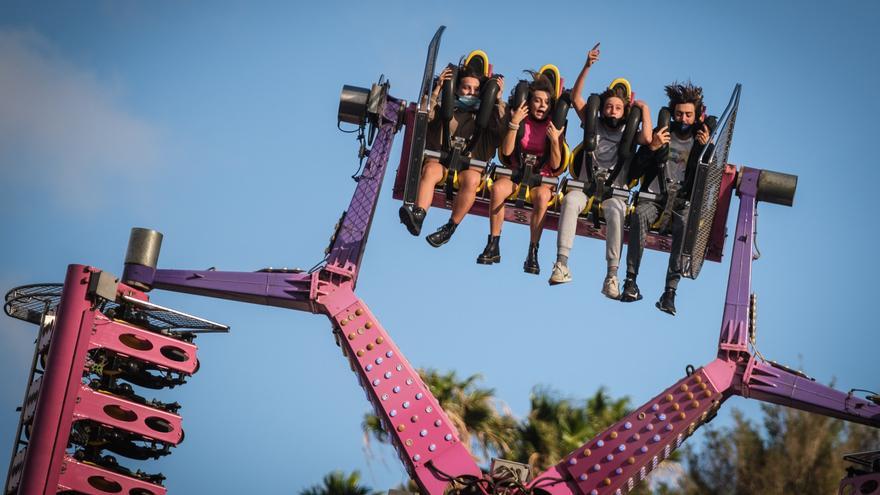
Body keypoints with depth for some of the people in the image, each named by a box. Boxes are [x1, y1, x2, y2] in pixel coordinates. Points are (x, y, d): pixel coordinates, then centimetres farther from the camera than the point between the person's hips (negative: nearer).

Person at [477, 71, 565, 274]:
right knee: (497, 188, -33)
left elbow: (556, 166, -1)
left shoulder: (555, 126, 3)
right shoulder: (522, 120, 6)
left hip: (542, 179, -1)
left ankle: (533, 253, -35)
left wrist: (555, 140, -17)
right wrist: (514, 124, -13)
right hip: (516, 174, 1)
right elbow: (506, 151, -4)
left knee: (542, 196, -38)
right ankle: (493, 246, -26)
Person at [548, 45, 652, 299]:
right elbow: (576, 97, 11)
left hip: (615, 189, -1)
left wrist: (644, 108, 1)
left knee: (616, 212, -36)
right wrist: (587, 67, 2)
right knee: (570, 201, -35)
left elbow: (647, 138, -10)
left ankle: (612, 276, -39)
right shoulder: (594, 125, 17)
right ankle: (562, 264, -42)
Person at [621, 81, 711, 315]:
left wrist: (707, 148, -10)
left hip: (684, 201, 0)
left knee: (686, 226, -34)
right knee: (640, 215, -34)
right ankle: (631, 280, -35)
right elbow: (638, 167, 7)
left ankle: (670, 290, -37)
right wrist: (652, 148, -10)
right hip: (656, 195, 1)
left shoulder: (701, 140, 12)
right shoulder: (661, 134, 12)